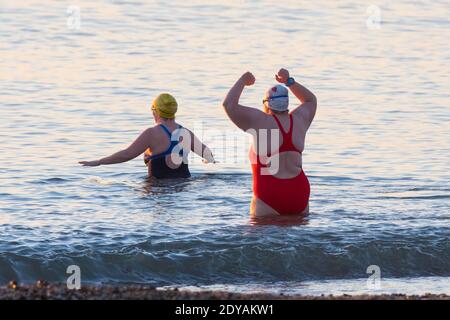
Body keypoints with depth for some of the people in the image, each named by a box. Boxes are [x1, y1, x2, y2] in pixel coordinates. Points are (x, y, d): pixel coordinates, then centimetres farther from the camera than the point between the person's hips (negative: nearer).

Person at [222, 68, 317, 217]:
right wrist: (289, 82, 27)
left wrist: (242, 81, 8)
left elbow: (228, 105, -6)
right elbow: (311, 100, 31)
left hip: (269, 195, -6)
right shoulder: (298, 120, 8)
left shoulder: (262, 122, -7)